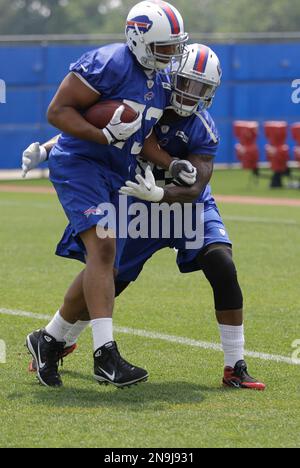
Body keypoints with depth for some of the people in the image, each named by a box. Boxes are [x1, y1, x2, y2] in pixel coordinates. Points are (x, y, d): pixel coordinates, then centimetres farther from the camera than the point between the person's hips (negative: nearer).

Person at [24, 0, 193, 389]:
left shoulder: (160, 83, 11)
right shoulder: (108, 64, -16)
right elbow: (57, 111, -17)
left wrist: (173, 165, 4)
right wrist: (105, 135, -27)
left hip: (115, 176, 9)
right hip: (78, 164, -9)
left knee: (104, 267, 8)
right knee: (102, 245, -23)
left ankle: (49, 340, 25)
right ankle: (105, 354, -29)